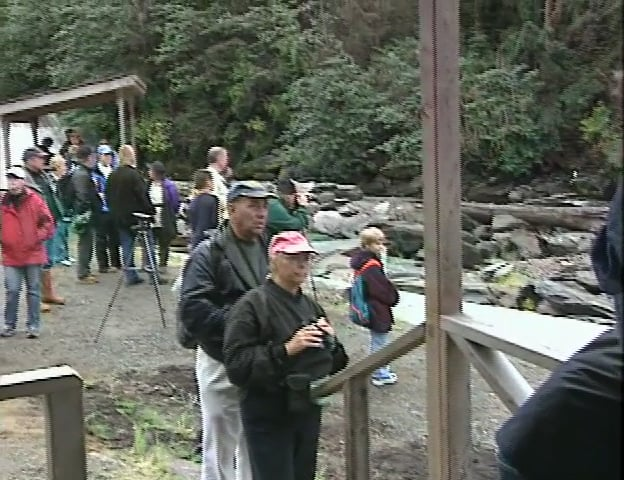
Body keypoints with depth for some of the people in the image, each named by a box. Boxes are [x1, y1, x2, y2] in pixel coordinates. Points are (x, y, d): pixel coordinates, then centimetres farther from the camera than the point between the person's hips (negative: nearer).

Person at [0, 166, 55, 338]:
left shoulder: (35, 200, -4)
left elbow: (47, 222, -2)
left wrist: (38, 237, -11)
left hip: (33, 253, -2)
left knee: (33, 290, 7)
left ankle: (34, 325, 16)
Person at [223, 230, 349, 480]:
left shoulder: (311, 306, 10)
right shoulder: (251, 305, -11)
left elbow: (336, 364, 14)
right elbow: (236, 366, -20)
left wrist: (331, 342, -7)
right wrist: (286, 350, -26)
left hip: (308, 412, 7)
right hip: (269, 418, -7)